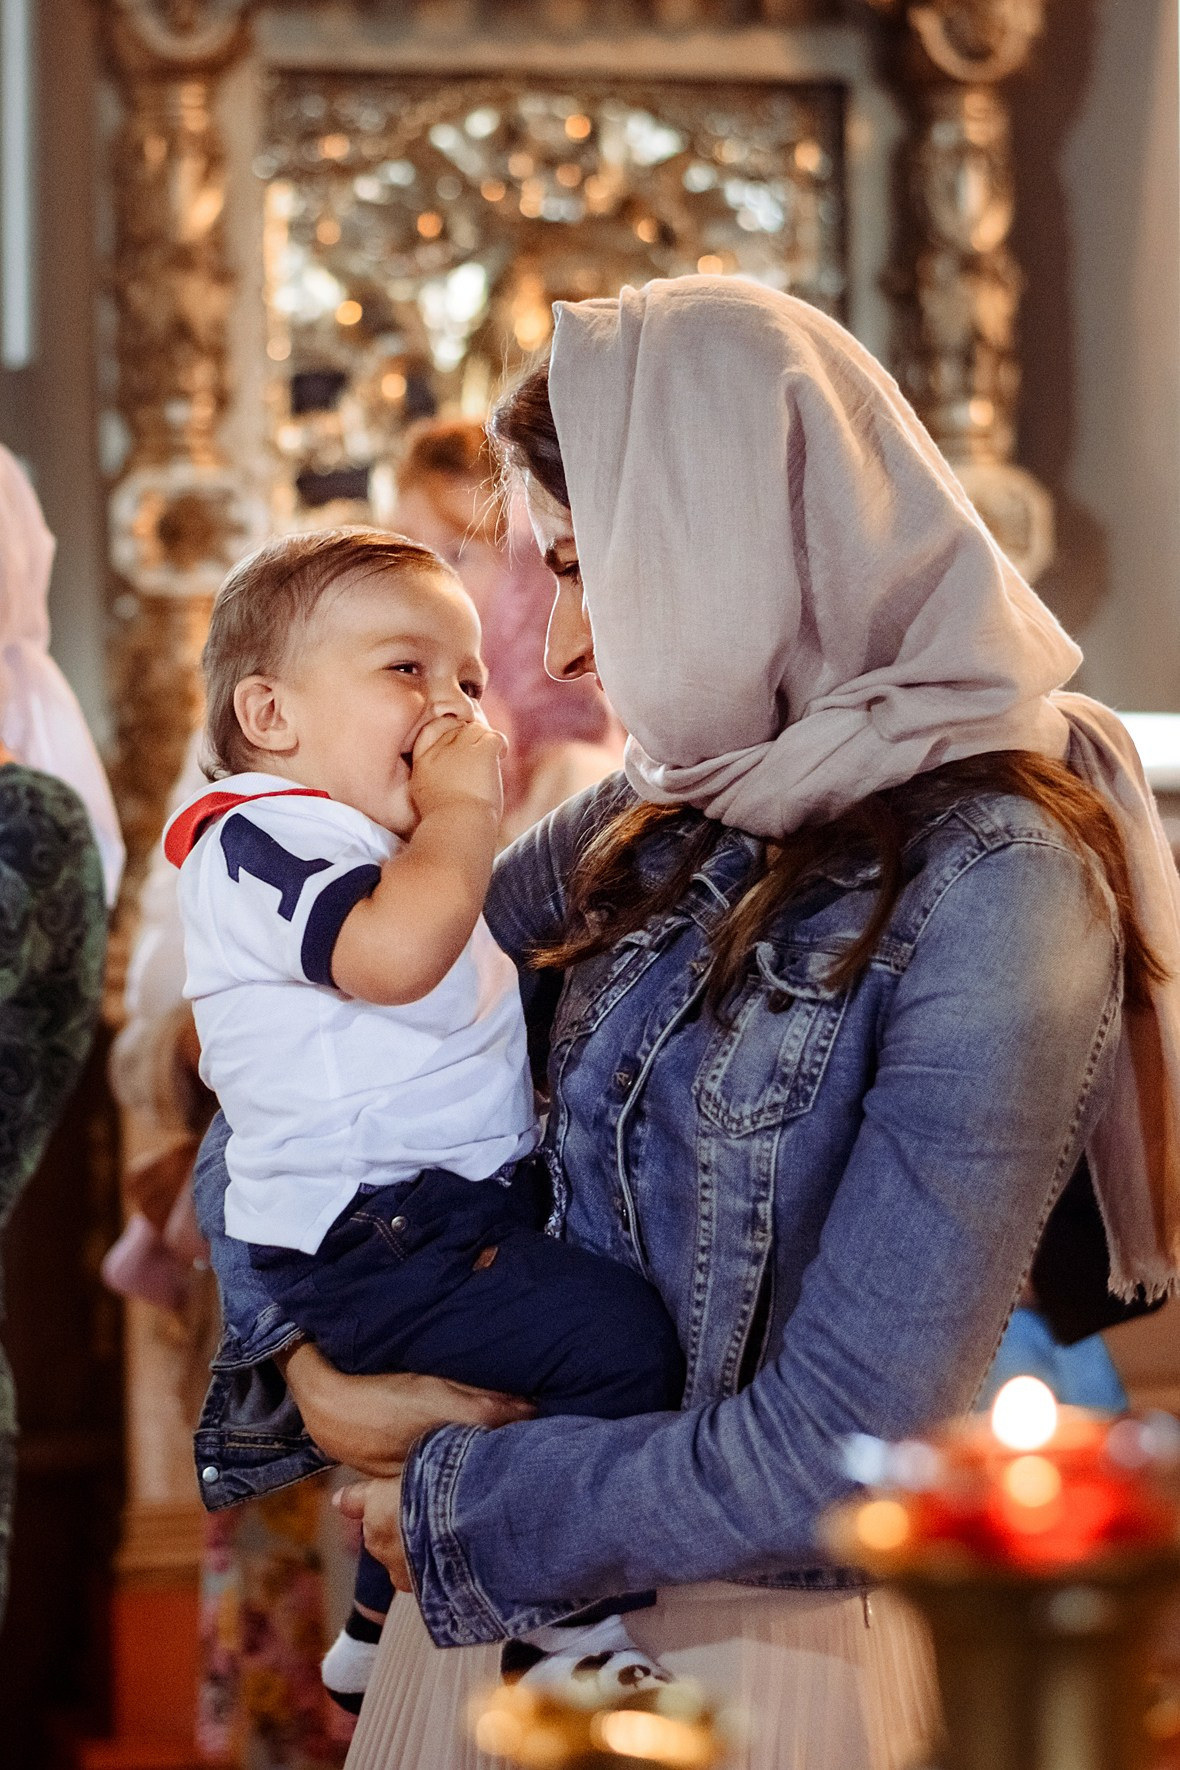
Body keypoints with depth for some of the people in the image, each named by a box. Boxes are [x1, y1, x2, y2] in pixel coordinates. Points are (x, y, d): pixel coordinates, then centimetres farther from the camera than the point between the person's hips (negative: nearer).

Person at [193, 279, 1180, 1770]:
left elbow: (835, 1463, -23)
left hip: (758, 1648, -6)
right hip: (521, 1603, 6)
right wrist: (303, 1343, -8)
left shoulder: (988, 892, -20)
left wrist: (455, 1504, -13)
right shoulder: (676, 822, 1)